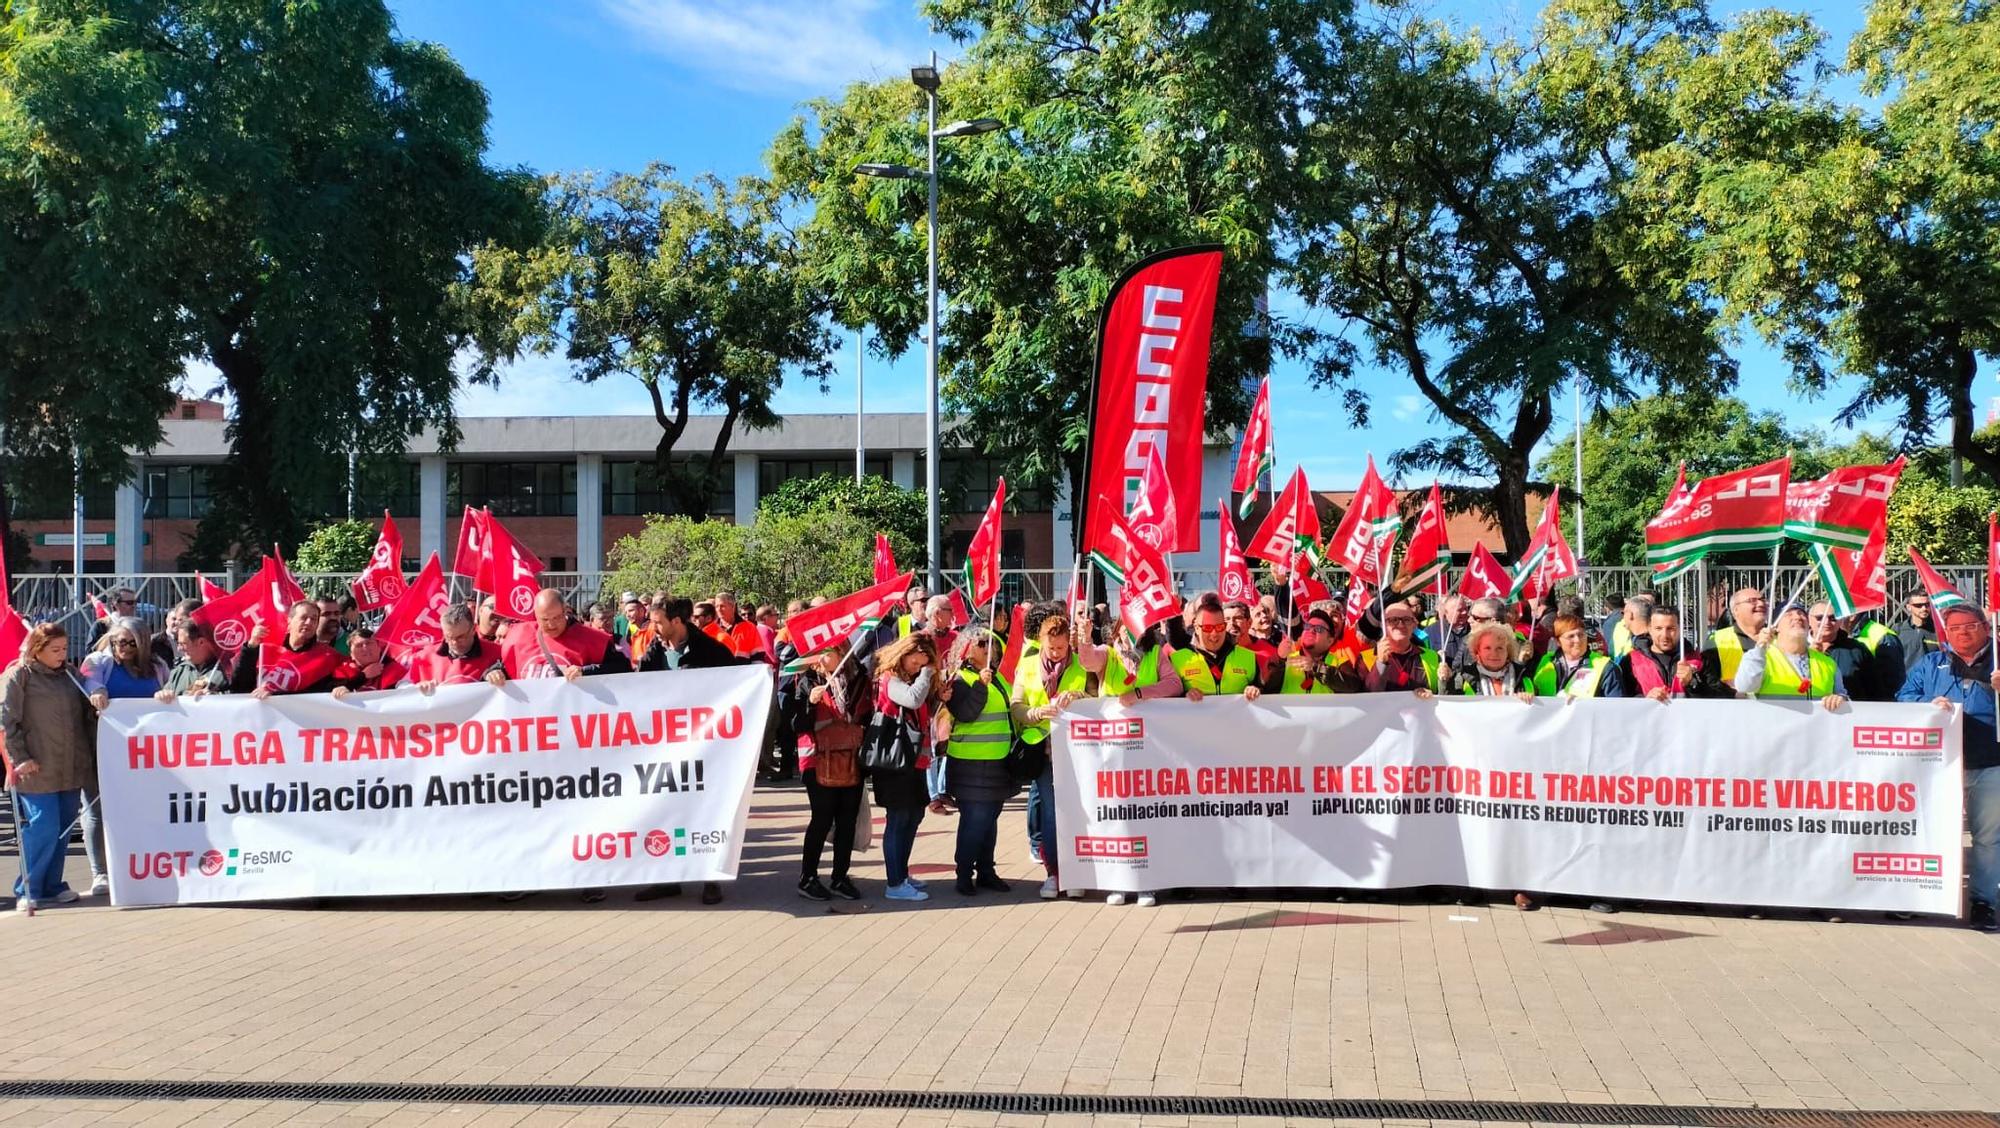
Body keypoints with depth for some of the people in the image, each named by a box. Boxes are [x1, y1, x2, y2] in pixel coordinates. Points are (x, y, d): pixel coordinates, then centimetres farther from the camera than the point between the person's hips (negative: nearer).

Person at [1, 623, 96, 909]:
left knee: (63, 828, 9)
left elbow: (86, 714, 17)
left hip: (72, 768, 6)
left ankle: (52, 885, 20)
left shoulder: (69, 674, 12)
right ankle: (27, 890, 4)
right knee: (43, 828, -8)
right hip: (37, 769, -6)